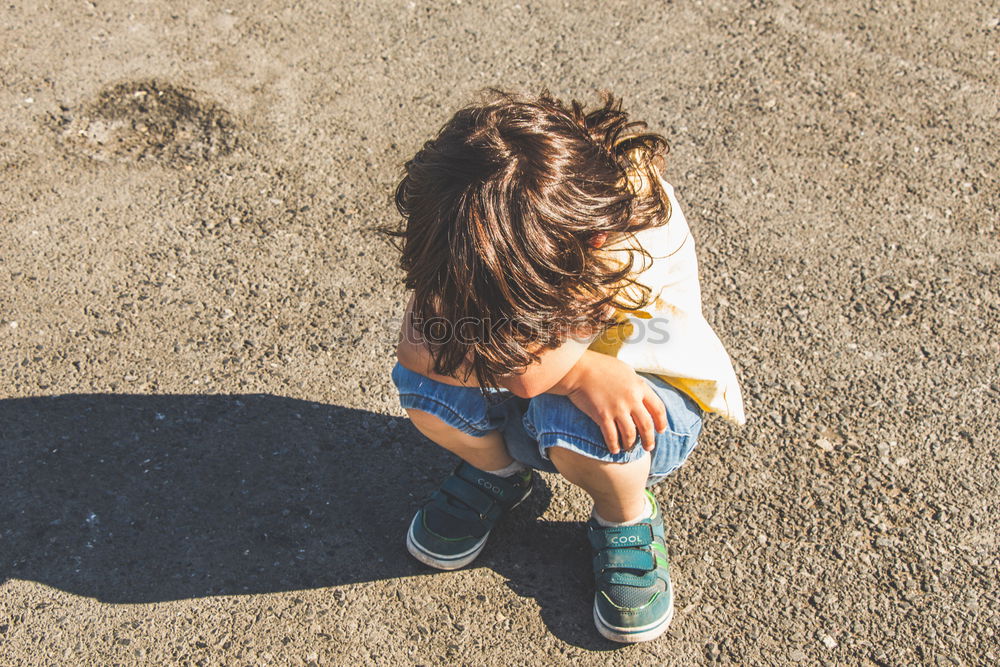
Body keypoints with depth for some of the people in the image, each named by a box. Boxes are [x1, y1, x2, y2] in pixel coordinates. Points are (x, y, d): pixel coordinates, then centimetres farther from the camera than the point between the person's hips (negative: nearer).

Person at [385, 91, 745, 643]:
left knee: (571, 426, -37)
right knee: (423, 381, -25)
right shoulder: (457, 217, -23)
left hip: (635, 397, -3)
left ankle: (626, 521, 0)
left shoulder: (637, 215, -35)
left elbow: (531, 373, -42)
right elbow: (414, 345, -31)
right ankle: (497, 472, 10)